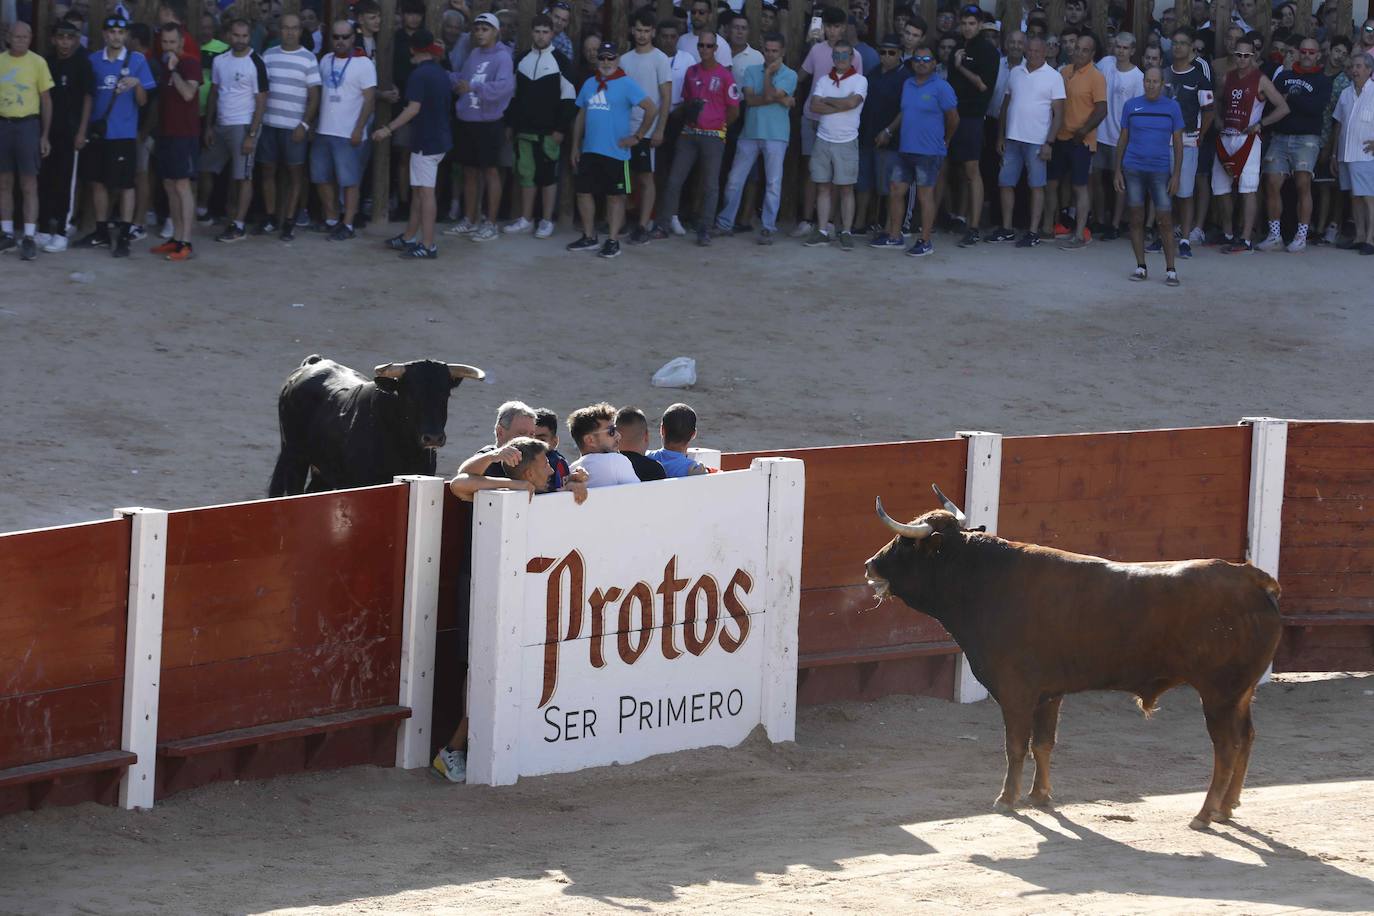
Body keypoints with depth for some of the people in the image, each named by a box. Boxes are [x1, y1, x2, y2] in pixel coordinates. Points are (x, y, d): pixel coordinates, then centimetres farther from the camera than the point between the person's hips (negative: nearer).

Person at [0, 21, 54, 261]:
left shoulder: (37, 63, -3)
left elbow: (46, 101, 1)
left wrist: (45, 136, -3)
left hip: (27, 125, -3)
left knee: (28, 184, -3)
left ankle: (29, 238, -4)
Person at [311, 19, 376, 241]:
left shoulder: (363, 64, -7)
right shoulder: (325, 61, 10)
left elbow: (369, 100, -9)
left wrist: (359, 129, -15)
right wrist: (311, 123, 10)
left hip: (348, 133, -6)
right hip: (323, 131, 6)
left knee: (349, 181, -3)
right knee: (323, 178, 10)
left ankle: (347, 225, 0)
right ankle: (331, 220, 21)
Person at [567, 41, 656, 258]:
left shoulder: (626, 84, -7)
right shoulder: (590, 84, 11)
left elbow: (651, 109, -11)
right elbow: (581, 117, 16)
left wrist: (637, 136, -10)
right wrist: (575, 147, 13)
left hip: (615, 151, -6)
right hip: (589, 151, 6)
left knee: (615, 196, 0)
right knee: (584, 191, 7)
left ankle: (613, 241, 5)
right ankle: (589, 238, 18)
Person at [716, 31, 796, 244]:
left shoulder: (789, 75, 0)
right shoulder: (752, 72, 8)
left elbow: (770, 95, -14)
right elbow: (749, 98, -8)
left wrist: (768, 73, -4)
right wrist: (779, 100, -12)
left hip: (775, 136, -3)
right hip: (750, 133, 3)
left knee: (773, 183, -3)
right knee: (734, 180, 6)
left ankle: (768, 228, 3)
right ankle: (724, 223, 17)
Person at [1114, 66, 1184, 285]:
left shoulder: (1172, 107, 3)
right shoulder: (1131, 106, 6)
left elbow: (1178, 144, 4)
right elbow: (1123, 140, 10)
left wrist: (1176, 175, -2)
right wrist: (1117, 171, 4)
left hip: (1160, 171, -1)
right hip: (1133, 168, 1)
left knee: (1165, 220, -5)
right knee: (1136, 218, 4)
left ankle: (1170, 269, 0)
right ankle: (1140, 267, 12)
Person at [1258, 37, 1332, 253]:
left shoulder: (1323, 81, 6)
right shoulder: (1284, 76, 17)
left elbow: (1317, 107, -10)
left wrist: (1289, 99, -6)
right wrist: (1300, 103, -9)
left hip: (1306, 138, -3)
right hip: (1280, 136, 3)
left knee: (1303, 185, -12)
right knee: (1272, 184, -5)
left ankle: (1301, 236, -8)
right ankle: (1274, 235, 3)